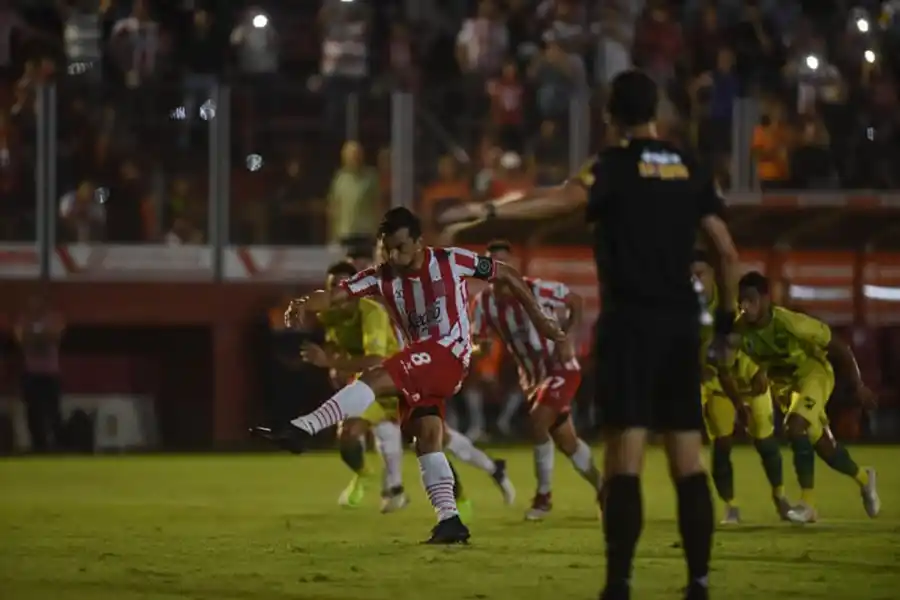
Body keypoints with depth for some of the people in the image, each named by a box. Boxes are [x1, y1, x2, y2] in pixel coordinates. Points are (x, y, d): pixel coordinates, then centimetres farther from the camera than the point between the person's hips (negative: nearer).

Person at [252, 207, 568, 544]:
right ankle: (449, 521, -2)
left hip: (449, 352, -7)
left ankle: (301, 430, -35)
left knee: (375, 379, -24)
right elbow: (335, 296, -14)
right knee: (427, 438, -4)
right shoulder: (381, 278, 1)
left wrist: (539, 320, 6)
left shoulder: (451, 262, -7)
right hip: (421, 368, 7)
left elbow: (507, 275, 5)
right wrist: (304, 306, -36)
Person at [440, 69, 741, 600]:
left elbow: (567, 198, -25)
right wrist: (727, 321, 19)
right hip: (682, 323, 5)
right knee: (688, 459, 6)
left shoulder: (617, 166, -4)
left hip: (632, 321, -5)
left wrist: (492, 210, -35)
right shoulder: (691, 170, 11)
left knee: (626, 454, -9)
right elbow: (728, 253, 10)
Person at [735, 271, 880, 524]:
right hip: (783, 382, 6)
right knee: (821, 443, 10)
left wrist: (858, 386, -13)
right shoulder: (740, 330, -20)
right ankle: (864, 479, 37)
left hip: (813, 374, -6)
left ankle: (808, 503, -21)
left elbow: (838, 348, -21)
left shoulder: (792, 324, -33)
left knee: (795, 426, -29)